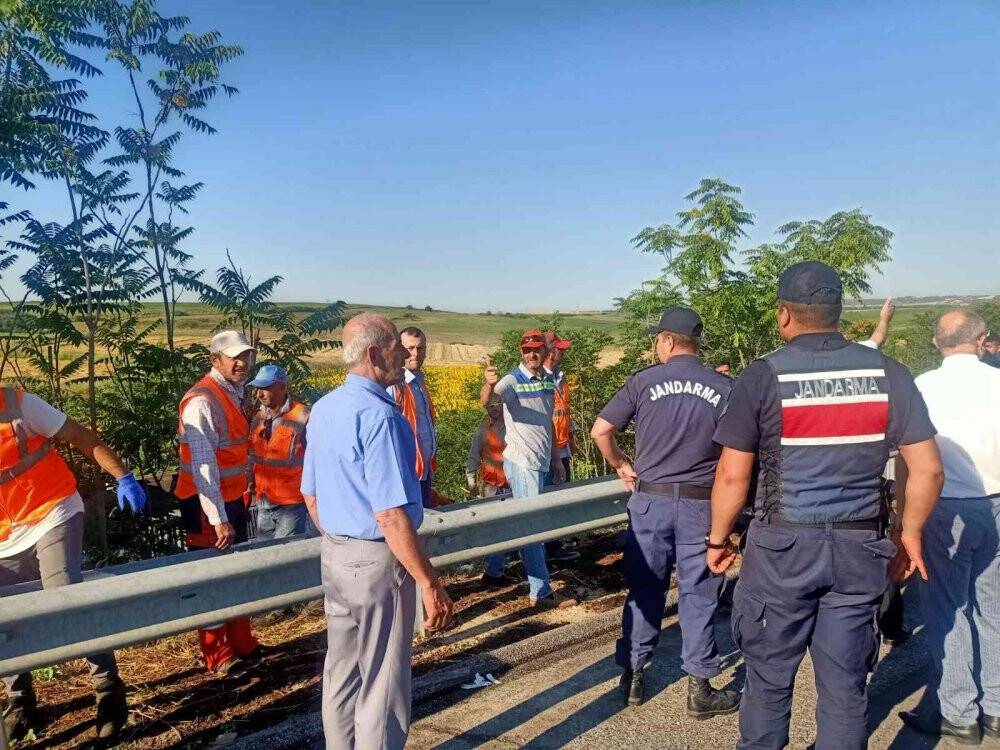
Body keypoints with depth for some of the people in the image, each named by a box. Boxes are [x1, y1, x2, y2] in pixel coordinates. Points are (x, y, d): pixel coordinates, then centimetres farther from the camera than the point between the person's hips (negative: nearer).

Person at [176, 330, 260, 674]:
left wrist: (244, 494, 15)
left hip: (234, 498, 9)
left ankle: (242, 643, 33)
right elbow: (203, 465, -26)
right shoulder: (201, 401, -21)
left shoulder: (235, 394, 7)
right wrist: (219, 519, -27)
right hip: (206, 504, -9)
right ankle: (217, 655, 19)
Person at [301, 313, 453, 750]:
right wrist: (430, 584, -20)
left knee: (341, 672, 21)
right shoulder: (379, 415, -22)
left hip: (334, 555, 9)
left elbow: (310, 496, 13)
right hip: (377, 560, -8)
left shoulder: (322, 409, 5)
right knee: (383, 684, 7)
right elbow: (391, 517, -25)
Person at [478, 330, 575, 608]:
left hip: (541, 463, 7)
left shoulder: (547, 381, 9)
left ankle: (493, 572, 31)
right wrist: (489, 385, -54)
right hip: (523, 463, -7)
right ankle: (541, 593, 3)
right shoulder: (512, 380, -13)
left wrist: (556, 458, 19)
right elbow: (486, 401, -32)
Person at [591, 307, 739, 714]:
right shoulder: (723, 387, -4)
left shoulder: (644, 381, -5)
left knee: (644, 589, 13)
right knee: (698, 595, 10)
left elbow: (600, 431, -5)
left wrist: (620, 465, 11)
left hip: (650, 499, 0)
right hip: (700, 503, 0)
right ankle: (700, 688, 18)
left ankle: (632, 677, 23)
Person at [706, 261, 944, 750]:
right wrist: (910, 535, 14)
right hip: (859, 548, 3)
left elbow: (732, 476, -8)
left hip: (783, 546, -3)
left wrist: (718, 539, 5)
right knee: (845, 684, 13)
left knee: (770, 678, 12)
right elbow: (927, 469, 1)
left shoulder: (763, 377, -10)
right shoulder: (887, 374, 0)